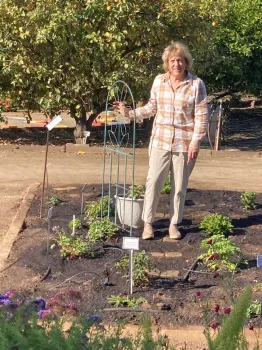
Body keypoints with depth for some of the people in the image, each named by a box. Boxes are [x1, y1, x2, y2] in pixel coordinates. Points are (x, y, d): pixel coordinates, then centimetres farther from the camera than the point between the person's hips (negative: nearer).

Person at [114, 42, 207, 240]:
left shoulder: (197, 84, -6)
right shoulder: (159, 81, 4)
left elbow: (201, 116, -6)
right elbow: (152, 108, 14)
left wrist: (195, 142, -12)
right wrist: (130, 113, 4)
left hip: (184, 144, -2)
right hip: (160, 142, 2)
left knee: (180, 186, 6)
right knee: (153, 182, 0)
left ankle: (175, 224, 19)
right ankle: (148, 223, 9)